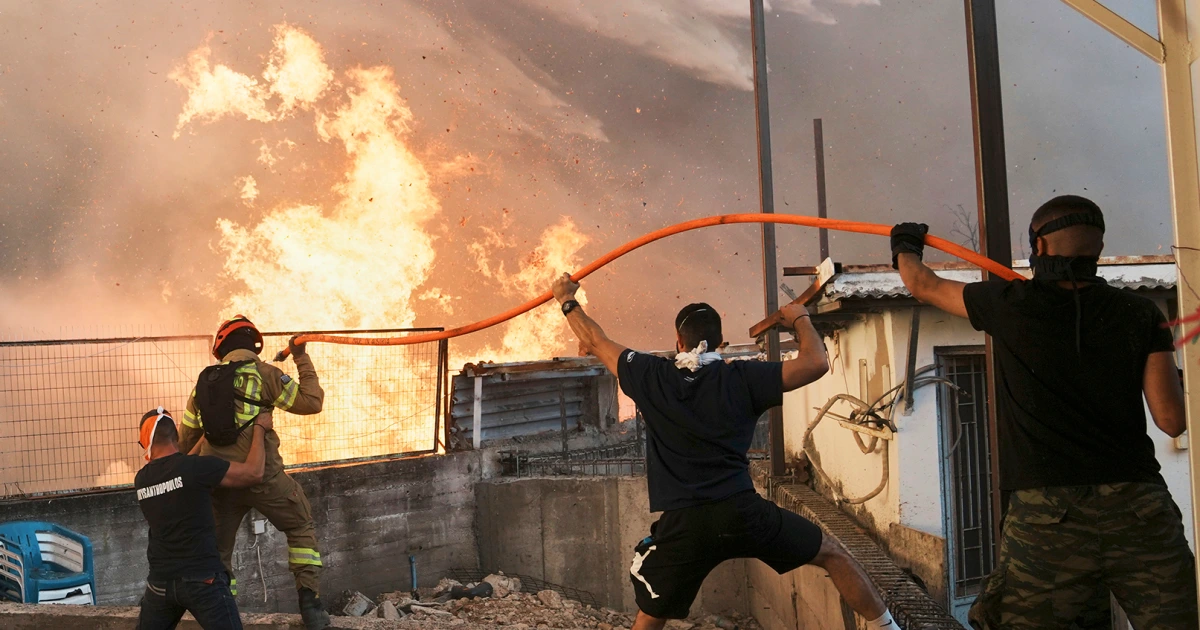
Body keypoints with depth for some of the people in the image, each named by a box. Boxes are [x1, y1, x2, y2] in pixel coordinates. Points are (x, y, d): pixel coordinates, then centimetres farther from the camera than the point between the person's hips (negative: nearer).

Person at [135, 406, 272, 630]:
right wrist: (259, 428, 4)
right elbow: (253, 472, -9)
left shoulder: (141, 480, 5)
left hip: (160, 581, 5)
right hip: (202, 579, -5)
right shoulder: (197, 467, -14)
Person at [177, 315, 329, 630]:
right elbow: (311, 402, -7)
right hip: (260, 476, -4)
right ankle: (309, 601, 0)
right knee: (302, 528, 12)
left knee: (217, 548, 18)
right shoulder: (263, 373, -5)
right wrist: (302, 359, 4)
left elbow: (185, 439, 18)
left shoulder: (205, 381, 12)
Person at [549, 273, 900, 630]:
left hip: (683, 526, 1)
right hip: (744, 513, -1)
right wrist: (799, 319, 17)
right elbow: (817, 363, -2)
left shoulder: (651, 377, 6)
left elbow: (593, 342, 18)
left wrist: (567, 300, 35)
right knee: (832, 554, 19)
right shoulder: (742, 379, 1)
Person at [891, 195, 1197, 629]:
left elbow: (923, 285, 16)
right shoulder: (1140, 314, 3)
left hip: (1048, 516, -2)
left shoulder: (1011, 305, 0)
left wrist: (905, 249, 38)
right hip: (1140, 508, 2)